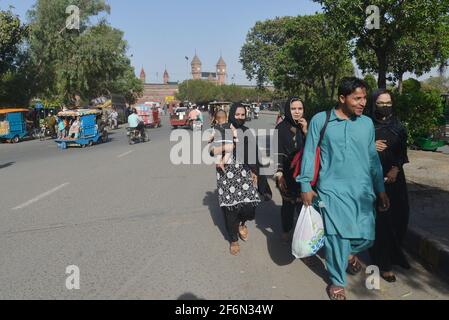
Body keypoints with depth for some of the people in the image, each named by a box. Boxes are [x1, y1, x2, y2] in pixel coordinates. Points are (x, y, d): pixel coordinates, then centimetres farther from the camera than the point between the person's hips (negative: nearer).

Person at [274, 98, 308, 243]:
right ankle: (286, 231, 26)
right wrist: (279, 175, -16)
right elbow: (277, 153, -10)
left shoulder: (306, 126, 5)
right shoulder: (281, 128, -7)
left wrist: (306, 131, -12)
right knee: (288, 203, 7)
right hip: (287, 174, -3)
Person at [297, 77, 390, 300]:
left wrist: (381, 189, 14)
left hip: (363, 189, 4)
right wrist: (305, 185, -4)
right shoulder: (320, 120, -4)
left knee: (366, 237, 3)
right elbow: (309, 154, -1)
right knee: (338, 237, -4)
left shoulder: (367, 123, 8)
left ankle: (349, 253, 40)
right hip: (332, 188, -3)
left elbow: (373, 157, 14)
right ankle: (337, 282, 20)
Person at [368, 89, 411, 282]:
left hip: (395, 176, 4)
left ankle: (395, 253, 29)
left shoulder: (397, 125, 8)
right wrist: (370, 146, -18)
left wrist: (395, 169, -11)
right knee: (381, 219, -3)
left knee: (399, 216, 7)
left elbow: (402, 151, 4)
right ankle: (384, 263, 7)